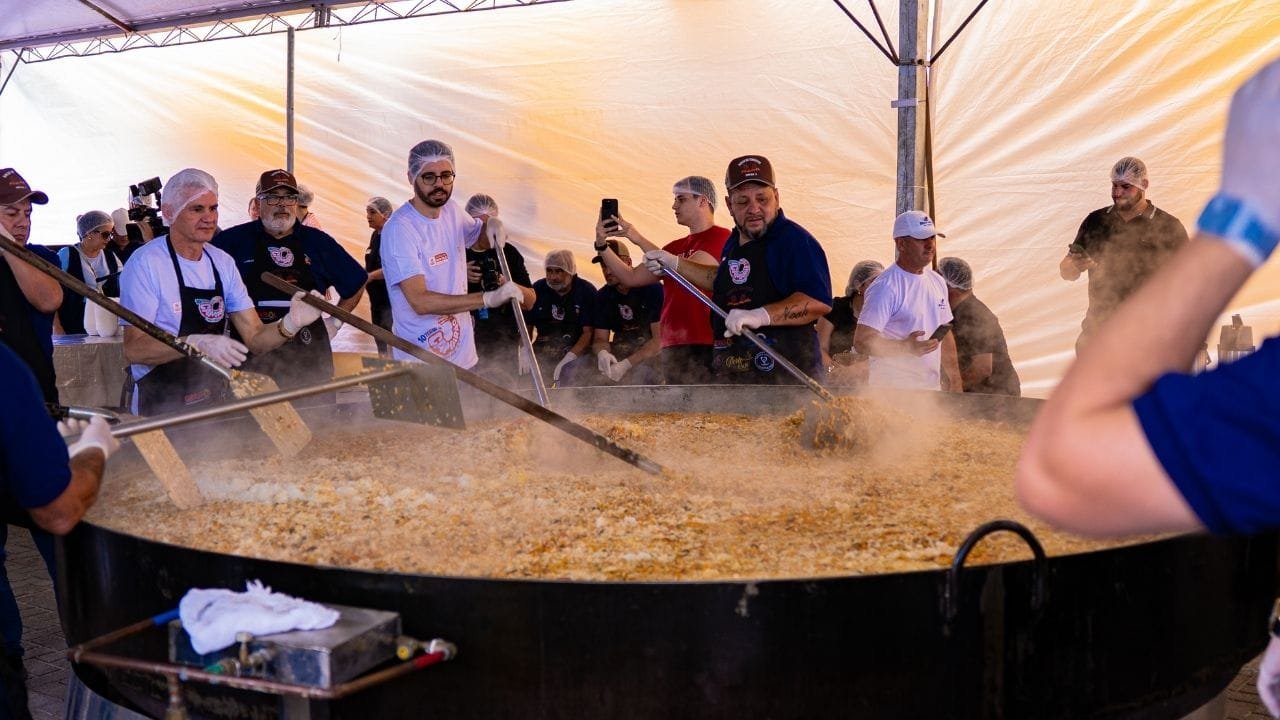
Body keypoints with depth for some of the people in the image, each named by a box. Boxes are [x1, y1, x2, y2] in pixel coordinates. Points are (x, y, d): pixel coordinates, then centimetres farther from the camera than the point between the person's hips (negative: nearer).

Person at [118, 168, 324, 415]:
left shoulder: (223, 262, 10)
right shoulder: (146, 263, -9)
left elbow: (255, 339, 6)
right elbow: (134, 349, -16)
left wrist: (290, 324, -15)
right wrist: (196, 343, -30)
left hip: (217, 403, 6)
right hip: (162, 410, -6)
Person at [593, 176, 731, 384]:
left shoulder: (721, 238, -3)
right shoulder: (675, 247, 21)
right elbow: (631, 278, 19)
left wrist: (640, 240, -11)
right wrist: (602, 246, 6)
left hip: (707, 346, -8)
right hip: (673, 346, 8)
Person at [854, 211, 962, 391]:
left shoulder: (938, 282, 15)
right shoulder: (885, 287, -12)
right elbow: (861, 342, -18)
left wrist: (955, 381, 18)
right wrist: (906, 348, -29)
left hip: (932, 389, 8)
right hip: (893, 391, -7)